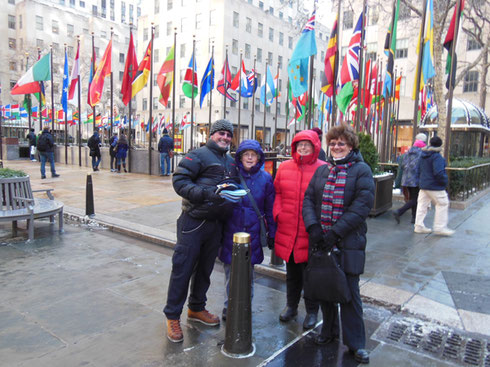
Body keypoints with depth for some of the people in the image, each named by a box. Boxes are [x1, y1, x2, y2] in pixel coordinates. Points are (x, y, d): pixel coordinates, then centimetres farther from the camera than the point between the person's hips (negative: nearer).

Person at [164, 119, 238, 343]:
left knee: (205, 268, 18)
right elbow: (179, 180, -16)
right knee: (183, 268, 1)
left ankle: (196, 308, 36)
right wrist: (206, 194, -24)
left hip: (216, 224, 7)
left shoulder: (231, 162, 15)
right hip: (193, 222, -7)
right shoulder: (198, 155, -8)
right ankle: (172, 316, 16)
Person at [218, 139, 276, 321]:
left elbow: (270, 208, 5)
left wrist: (271, 233, 5)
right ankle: (228, 307, 25)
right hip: (231, 230, 0)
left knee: (248, 271, 10)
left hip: (253, 231, 0)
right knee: (230, 270, 8)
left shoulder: (265, 178, 0)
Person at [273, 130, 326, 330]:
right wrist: (277, 213, -1)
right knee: (291, 271, 20)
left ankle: (311, 311, 30)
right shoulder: (284, 167, 5)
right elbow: (277, 193, 12)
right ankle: (291, 306, 39)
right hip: (288, 231, 4)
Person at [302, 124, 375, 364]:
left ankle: (356, 343, 20)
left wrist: (336, 232, -18)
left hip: (348, 242, -4)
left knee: (349, 291, 3)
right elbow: (308, 199, 5)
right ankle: (329, 330, 34)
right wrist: (313, 226, -12)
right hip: (320, 241, 4)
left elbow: (362, 205, -13)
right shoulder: (322, 170, 11)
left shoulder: (362, 170, -3)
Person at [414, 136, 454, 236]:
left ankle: (419, 226, 16)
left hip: (423, 184, 9)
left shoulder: (423, 155, 8)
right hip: (434, 186, -8)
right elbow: (439, 172, -24)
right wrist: (444, 182, -11)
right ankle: (440, 228, 6)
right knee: (442, 204, 3)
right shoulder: (437, 156, -18)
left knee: (422, 204, 11)